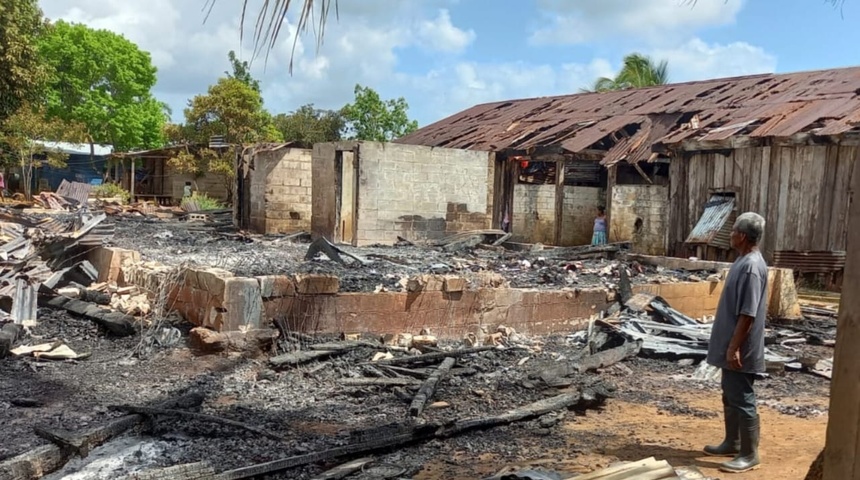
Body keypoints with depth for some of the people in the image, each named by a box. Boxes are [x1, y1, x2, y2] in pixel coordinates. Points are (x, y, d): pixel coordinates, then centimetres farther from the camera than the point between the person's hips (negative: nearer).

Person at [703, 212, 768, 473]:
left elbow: (748, 314, -24)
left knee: (743, 400, -1)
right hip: (731, 346, 10)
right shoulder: (744, 261, 10)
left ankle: (749, 455, 10)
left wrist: (734, 348, -22)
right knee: (730, 397, 19)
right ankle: (732, 443, 32)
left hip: (740, 350, -10)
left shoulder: (752, 267, -22)